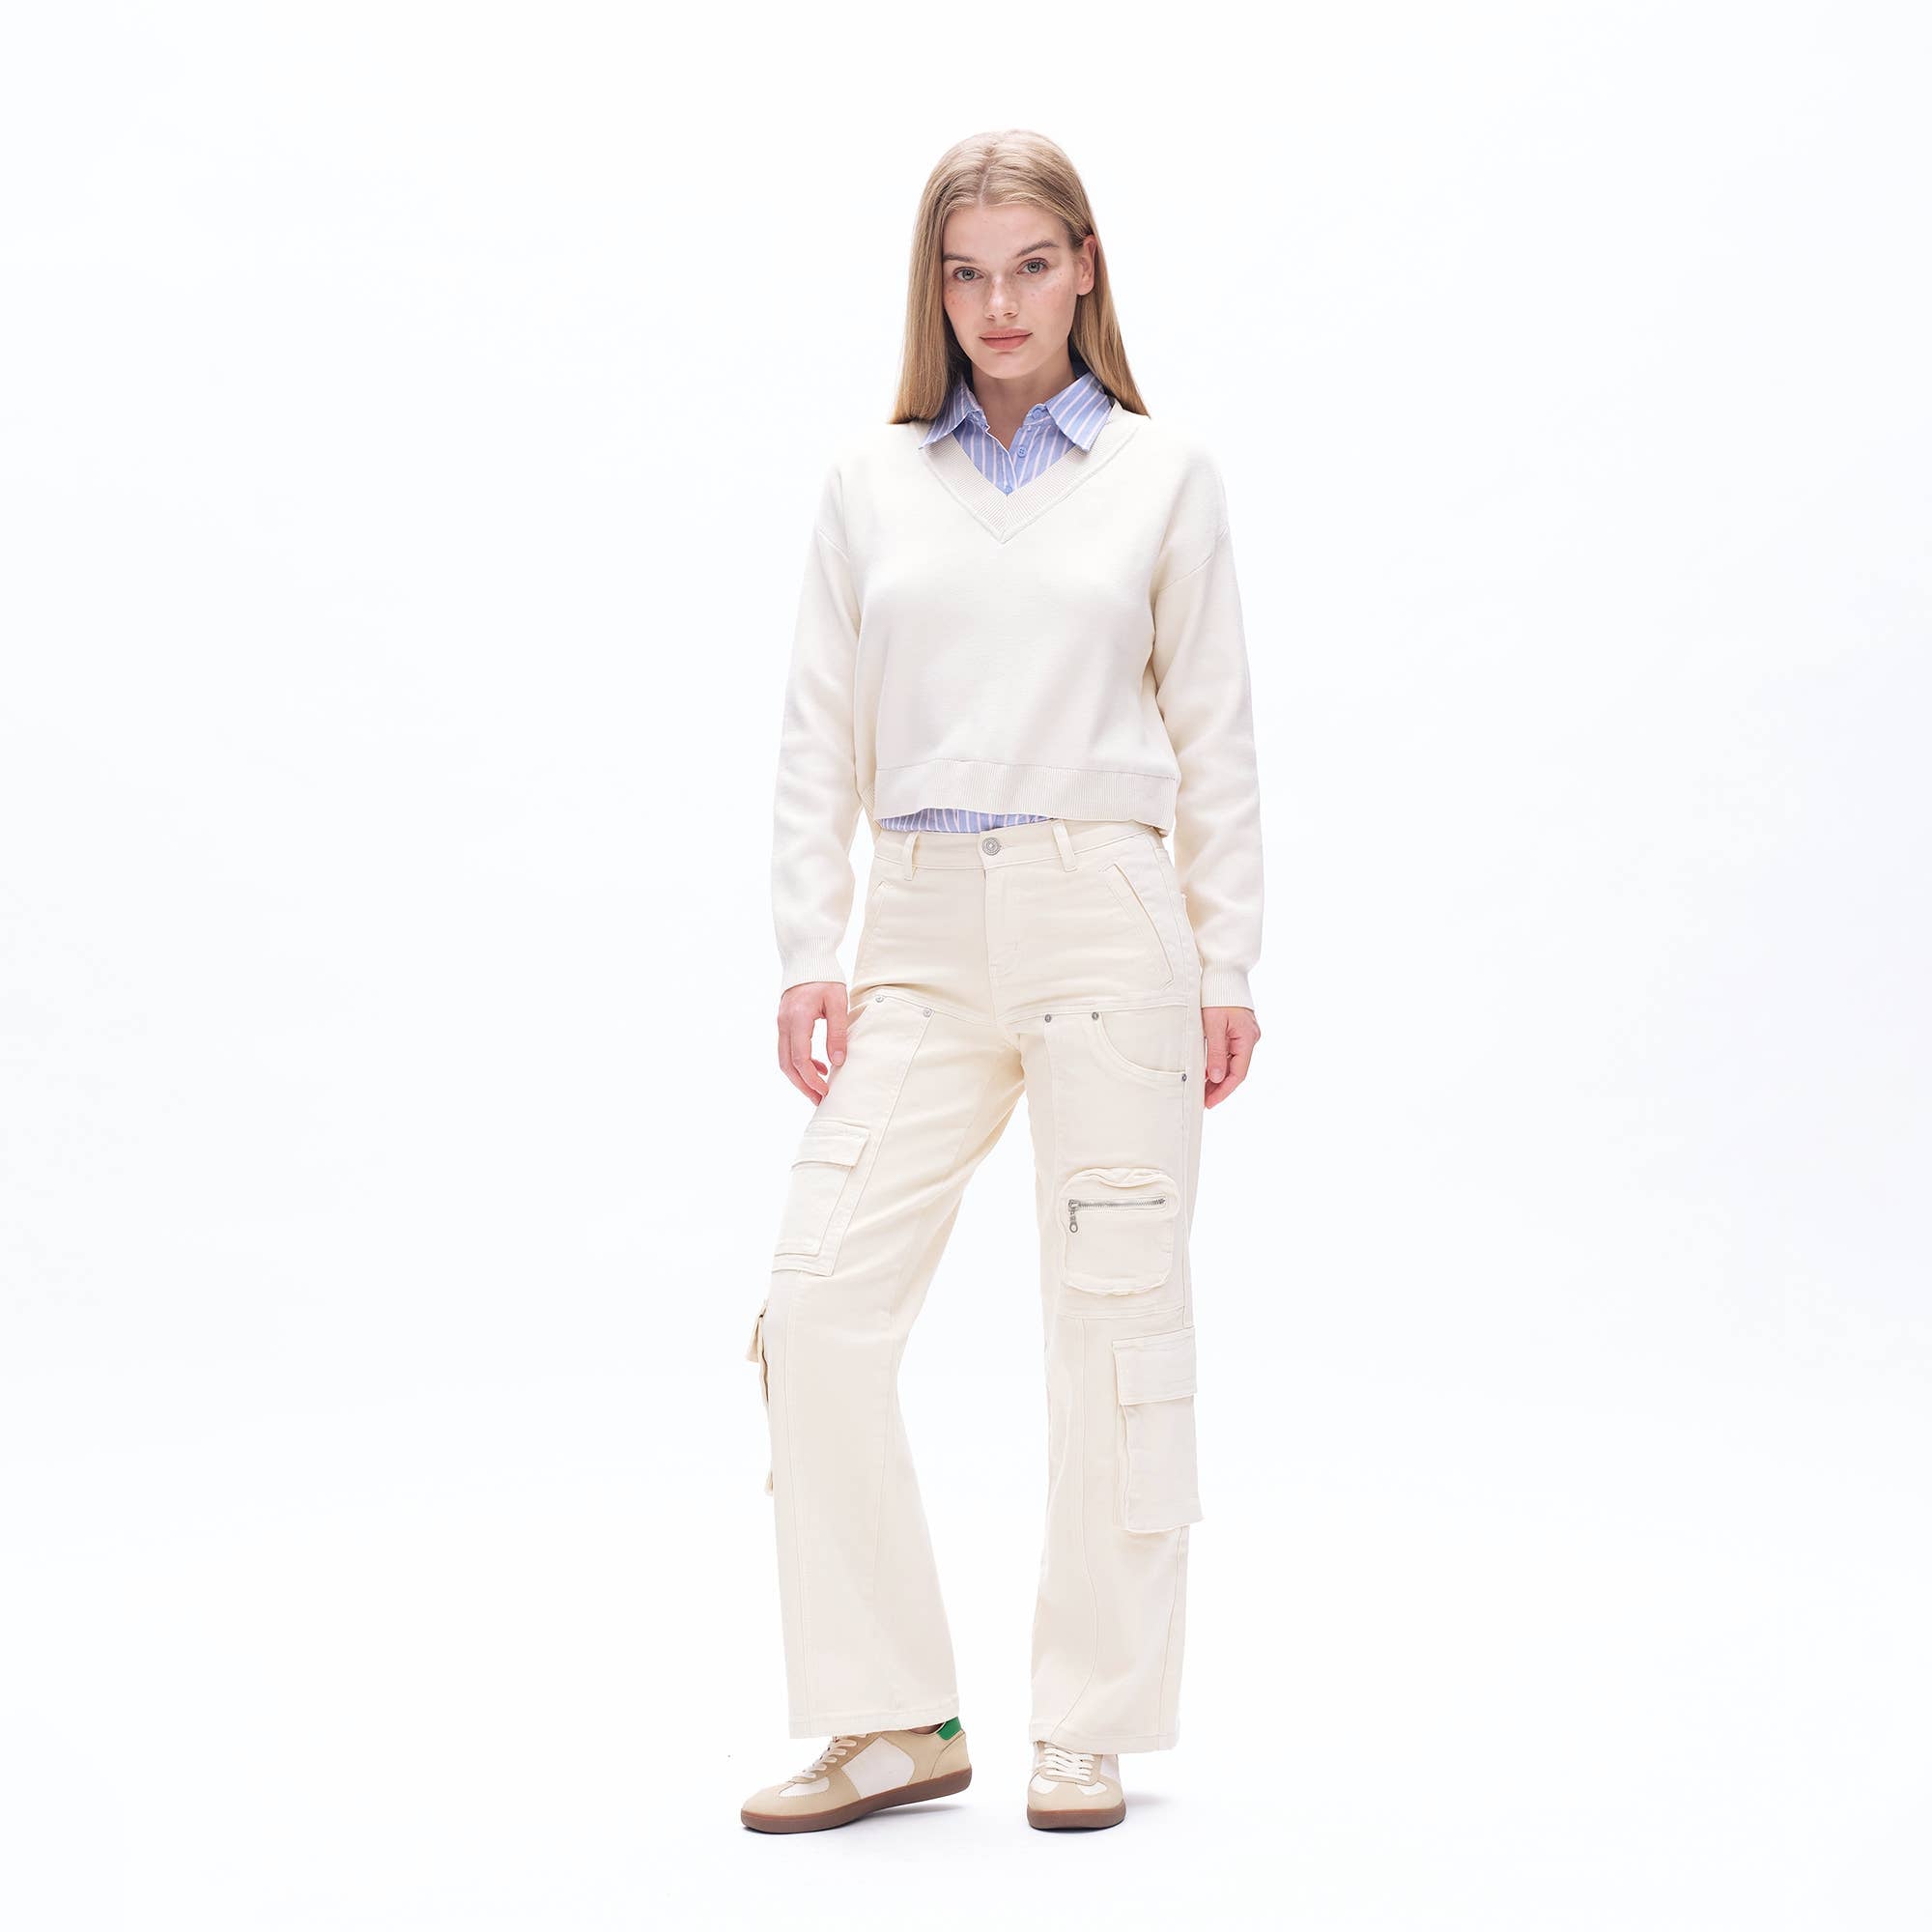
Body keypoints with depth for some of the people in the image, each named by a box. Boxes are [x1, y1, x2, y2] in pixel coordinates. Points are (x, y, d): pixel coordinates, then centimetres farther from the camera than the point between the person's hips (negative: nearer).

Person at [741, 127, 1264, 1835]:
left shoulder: (1165, 477, 7)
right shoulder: (871, 481, 11)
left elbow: (1214, 733, 7)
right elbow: (820, 735, 11)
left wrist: (1228, 967, 2)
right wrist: (810, 952, 3)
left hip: (1107, 915, -2)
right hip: (922, 929, 2)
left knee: (1114, 1312, 1)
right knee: (821, 1292, -7)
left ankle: (1090, 1728, 13)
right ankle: (892, 1721, 4)